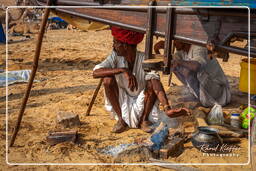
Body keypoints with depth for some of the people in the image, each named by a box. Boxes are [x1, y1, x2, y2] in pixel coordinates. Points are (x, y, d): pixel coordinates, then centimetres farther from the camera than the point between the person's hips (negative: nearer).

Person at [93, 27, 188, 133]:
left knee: (151, 82, -29)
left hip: (141, 104, -1)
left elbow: (156, 82, -33)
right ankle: (121, 119, -7)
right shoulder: (115, 56, -12)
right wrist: (123, 70, -38)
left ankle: (144, 120, -7)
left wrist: (167, 108, -50)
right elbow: (95, 73, -26)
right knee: (108, 79, -23)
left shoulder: (144, 60, -18)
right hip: (122, 105, 2)